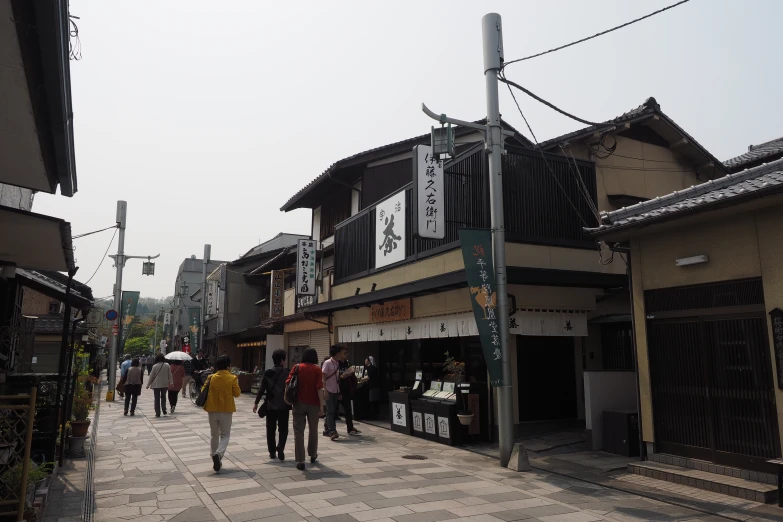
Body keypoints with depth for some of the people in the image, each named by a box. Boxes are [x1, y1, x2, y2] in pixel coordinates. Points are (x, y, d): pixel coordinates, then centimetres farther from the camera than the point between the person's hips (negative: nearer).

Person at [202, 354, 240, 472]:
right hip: (226, 411, -3)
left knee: (214, 435, 17)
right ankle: (218, 454, -19)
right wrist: (236, 383, 10)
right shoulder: (232, 378, -9)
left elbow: (203, 391, 3)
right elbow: (237, 393, -5)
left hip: (213, 410, 3)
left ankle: (215, 458, 21)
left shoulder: (211, 378, -1)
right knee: (225, 435, 6)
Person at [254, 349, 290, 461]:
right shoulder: (287, 372, -6)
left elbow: (262, 389, -2)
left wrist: (256, 403, 6)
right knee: (283, 429, 8)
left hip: (270, 405, 1)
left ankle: (272, 452, 17)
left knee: (270, 430, 13)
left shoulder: (268, 373, -3)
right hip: (284, 405, -1)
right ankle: (280, 448, -12)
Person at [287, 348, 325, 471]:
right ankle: (312, 455, 34)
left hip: (299, 403, 0)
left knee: (299, 431, 2)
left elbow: (288, 383, -4)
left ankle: (300, 461, -4)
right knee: (313, 430, 19)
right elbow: (319, 388, -10)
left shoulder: (297, 367, 2)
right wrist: (321, 404, -7)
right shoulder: (317, 369, -4)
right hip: (313, 404, 0)